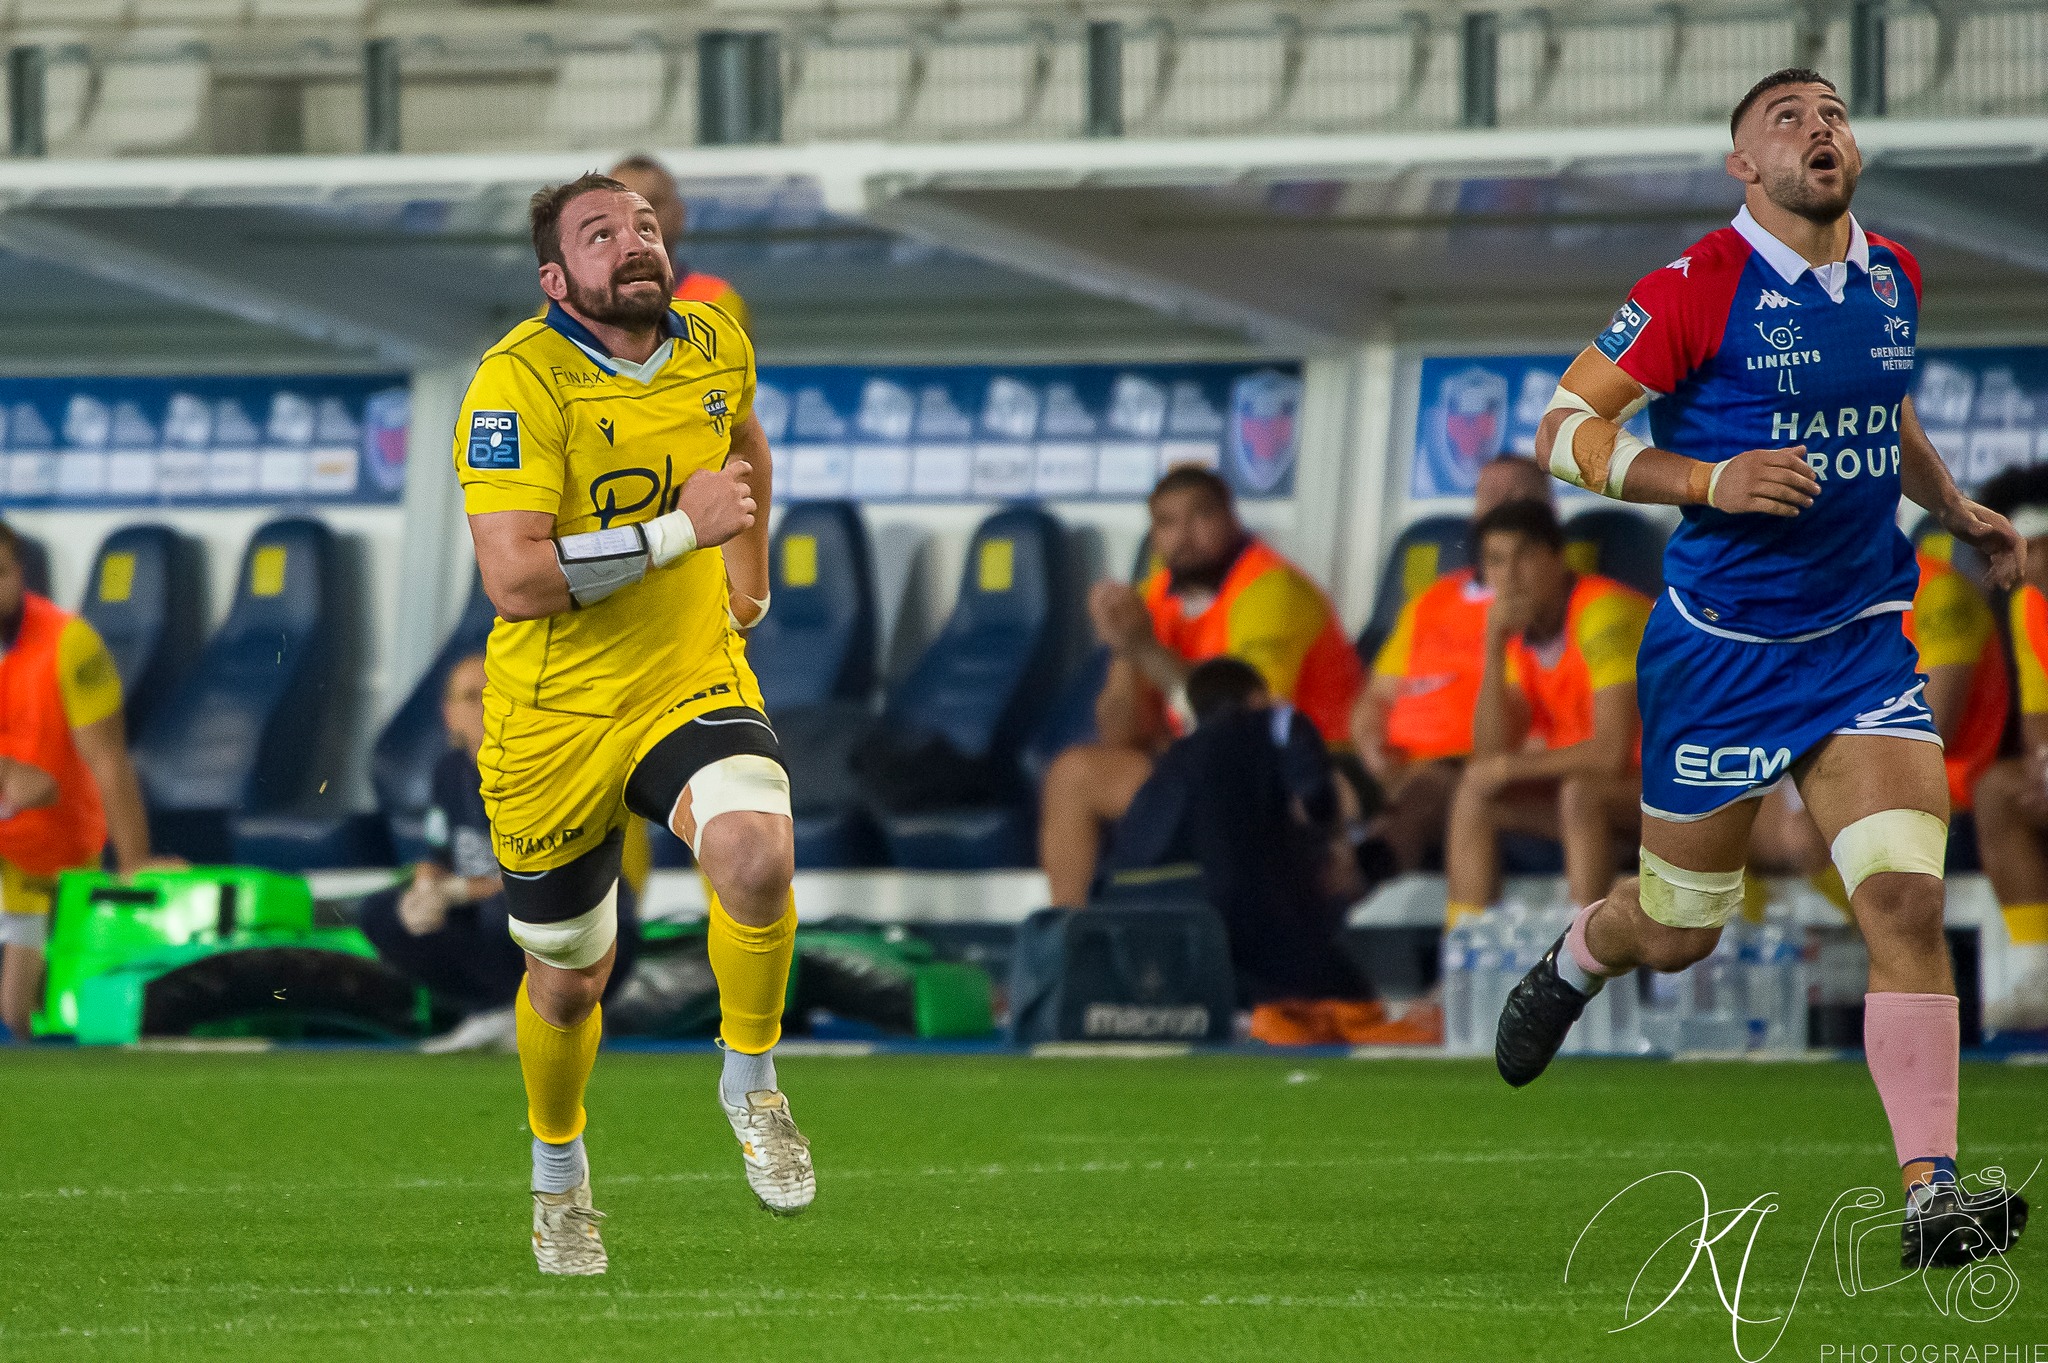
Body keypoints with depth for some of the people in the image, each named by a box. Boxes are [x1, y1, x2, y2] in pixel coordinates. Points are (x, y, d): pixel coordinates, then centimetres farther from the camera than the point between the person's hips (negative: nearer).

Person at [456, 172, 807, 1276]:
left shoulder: (715, 349, 0)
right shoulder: (520, 381, -19)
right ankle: (557, 1174, 43)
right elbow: (515, 580, -28)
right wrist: (680, 529, -27)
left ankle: (750, 1081, -4)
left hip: (695, 686, 3)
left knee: (756, 856, -29)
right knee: (568, 977, 13)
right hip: (555, 719, -3)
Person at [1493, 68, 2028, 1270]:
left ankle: (1932, 1193, -15)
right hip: (1721, 647, -3)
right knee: (1679, 928, 11)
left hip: (1861, 638, 3)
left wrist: (1958, 510, 14)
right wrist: (1712, 480, -23)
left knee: (1908, 899, -15)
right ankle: (1575, 962, 48)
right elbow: (1566, 427, -11)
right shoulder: (1698, 289, -12)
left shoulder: (1893, 279, 7)